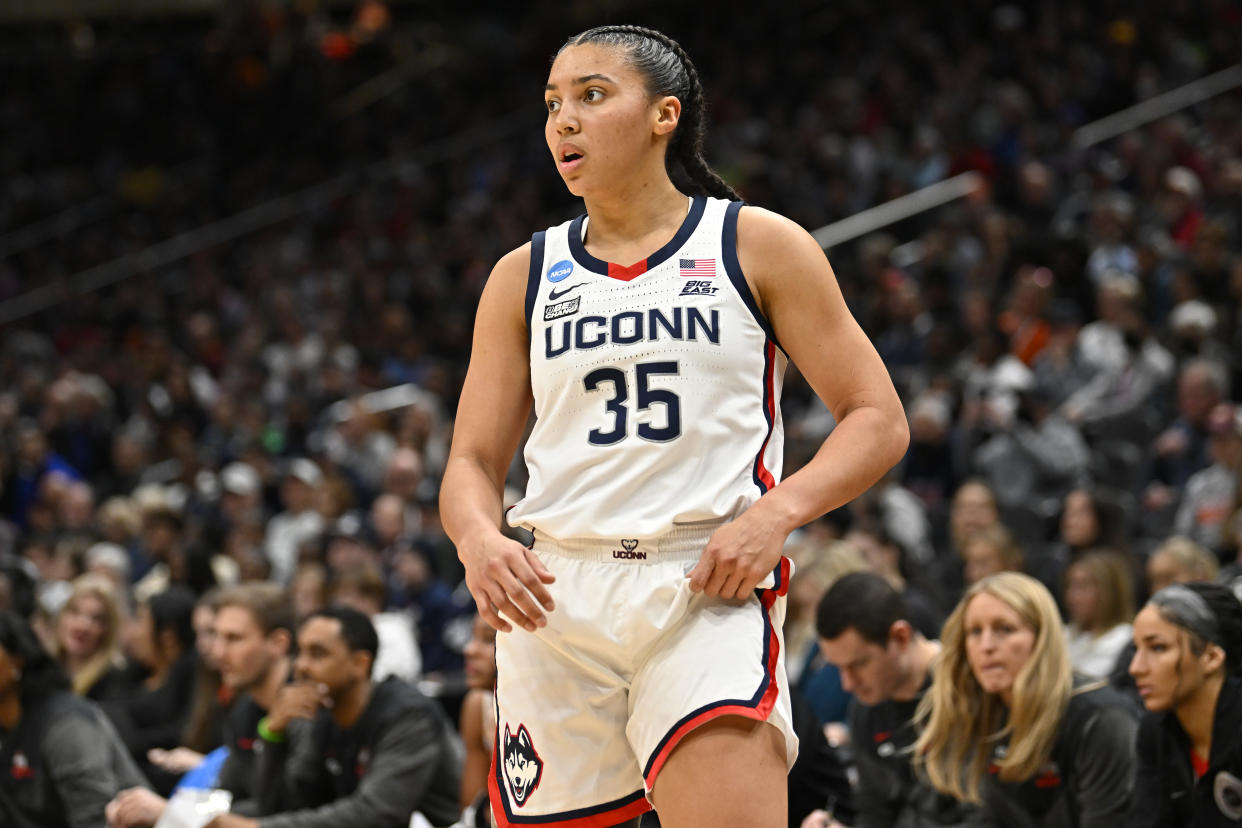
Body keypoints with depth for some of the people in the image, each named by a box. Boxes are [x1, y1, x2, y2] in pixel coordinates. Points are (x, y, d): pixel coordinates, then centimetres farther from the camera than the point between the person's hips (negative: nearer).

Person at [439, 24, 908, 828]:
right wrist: (479, 539, -12)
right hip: (554, 598, 4)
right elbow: (473, 462, 12)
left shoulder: (757, 246, 6)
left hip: (708, 588, -4)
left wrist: (777, 510, -14)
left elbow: (878, 420, 4)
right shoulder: (524, 277, 14)